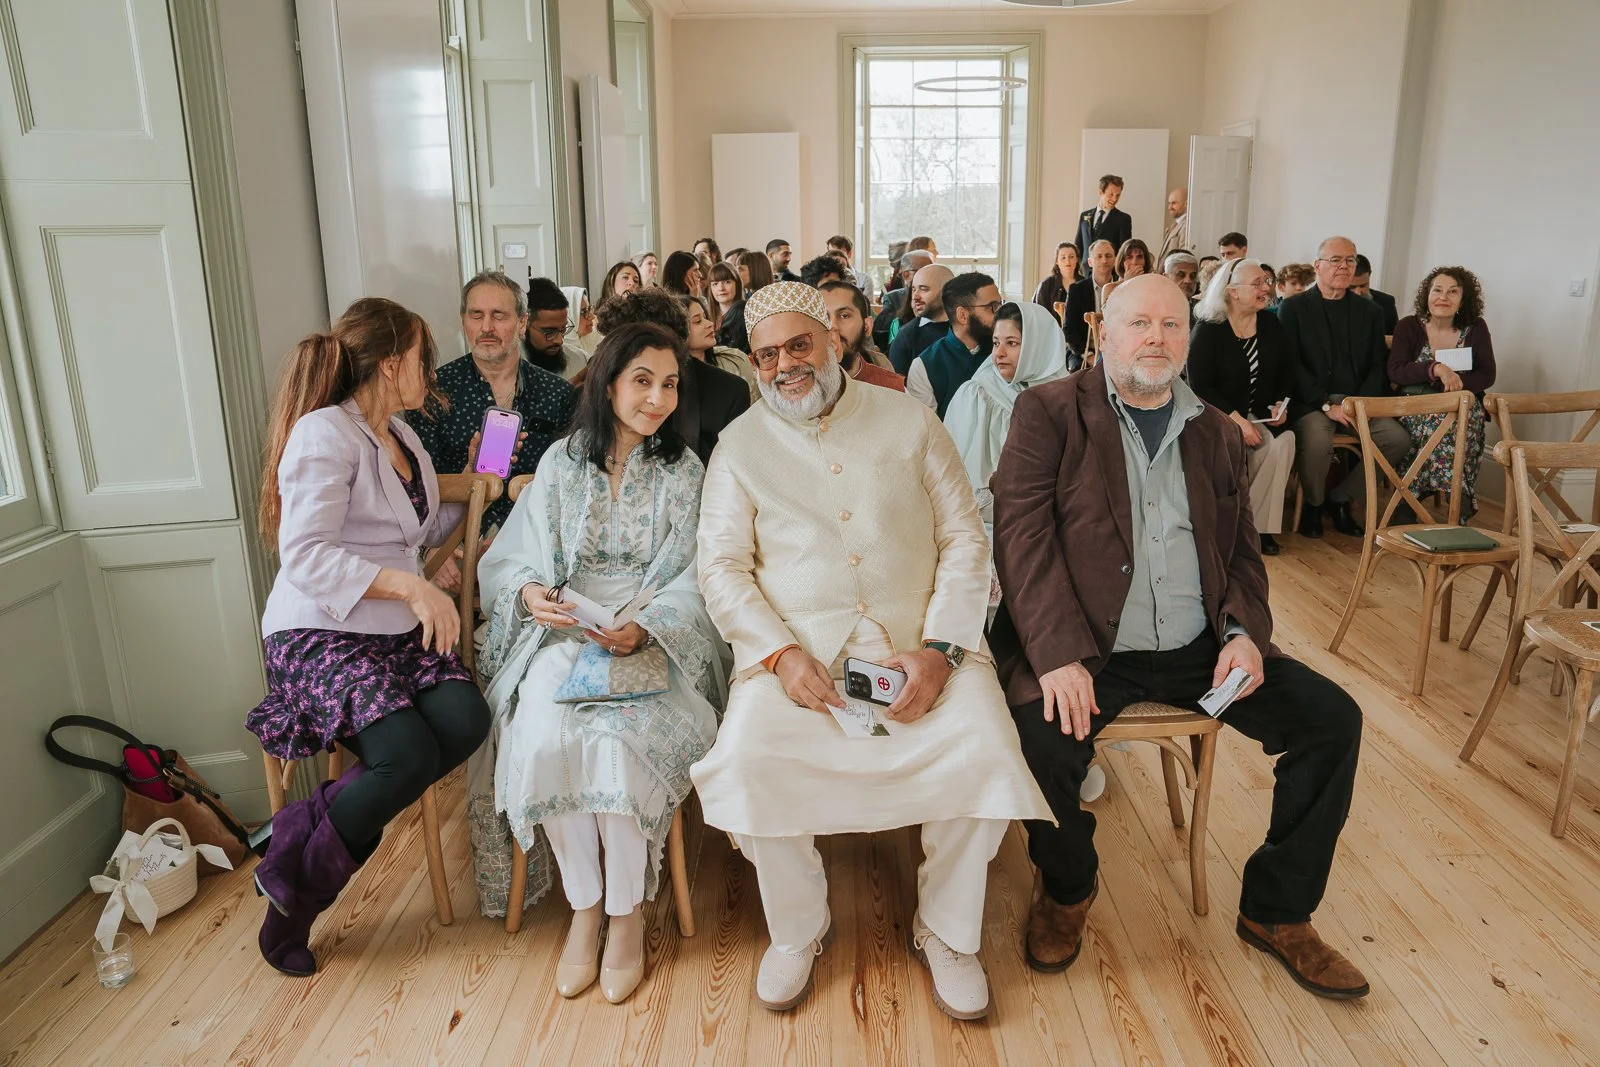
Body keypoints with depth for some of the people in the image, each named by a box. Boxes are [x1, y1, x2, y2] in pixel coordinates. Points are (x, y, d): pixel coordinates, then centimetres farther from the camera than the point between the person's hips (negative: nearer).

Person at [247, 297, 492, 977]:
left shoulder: (399, 435, 16)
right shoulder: (325, 434, -12)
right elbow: (306, 556, -21)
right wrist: (409, 585, -29)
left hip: (397, 632, 8)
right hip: (321, 634, -8)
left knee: (465, 721, -20)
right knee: (409, 754, -27)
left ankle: (302, 831, -6)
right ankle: (294, 887, -1)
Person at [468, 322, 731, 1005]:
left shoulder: (685, 470, 5)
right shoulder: (562, 461, 9)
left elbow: (693, 581, -1)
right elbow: (515, 557, 9)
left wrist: (643, 629, -19)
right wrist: (531, 592, -15)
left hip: (654, 638, -1)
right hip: (564, 633, 2)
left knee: (619, 735, -30)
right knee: (545, 735, -27)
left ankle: (627, 912, -8)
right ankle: (583, 906, -6)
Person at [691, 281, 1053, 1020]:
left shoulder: (908, 420, 9)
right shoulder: (742, 444, 10)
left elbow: (965, 540, 5)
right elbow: (721, 566, 2)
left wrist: (941, 648, -11)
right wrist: (781, 654, -15)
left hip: (918, 634, 1)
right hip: (796, 642, 0)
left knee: (984, 752, -24)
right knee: (750, 759, -26)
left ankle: (945, 931, 3)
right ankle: (797, 930, 3)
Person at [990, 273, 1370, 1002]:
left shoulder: (1215, 433, 15)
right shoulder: (1049, 413, -1)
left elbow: (1240, 548, 17)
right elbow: (1022, 534, -11)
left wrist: (1243, 631, -4)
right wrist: (1058, 655, -23)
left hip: (1198, 647, 5)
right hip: (1086, 649, -5)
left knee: (1333, 719, -7)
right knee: (1042, 743, -30)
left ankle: (1277, 910, 14)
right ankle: (1067, 888, 5)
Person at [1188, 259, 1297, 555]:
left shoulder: (1271, 325, 8)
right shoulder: (1208, 329, -7)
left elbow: (1285, 374, 15)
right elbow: (1199, 385, -13)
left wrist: (1281, 406, -4)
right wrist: (1236, 419, -21)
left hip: (1260, 416, 4)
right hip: (1217, 415, -4)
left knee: (1283, 441, -26)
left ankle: (1260, 523, -15)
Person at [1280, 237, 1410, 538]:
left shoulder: (1369, 311, 16)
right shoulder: (1293, 307, 3)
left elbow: (1378, 365, 12)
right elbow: (1292, 365, -6)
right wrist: (1326, 404, -16)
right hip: (1310, 401, -4)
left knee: (1399, 438, -19)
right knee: (1317, 439, -35)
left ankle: (1339, 498, 2)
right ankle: (1313, 504, -4)